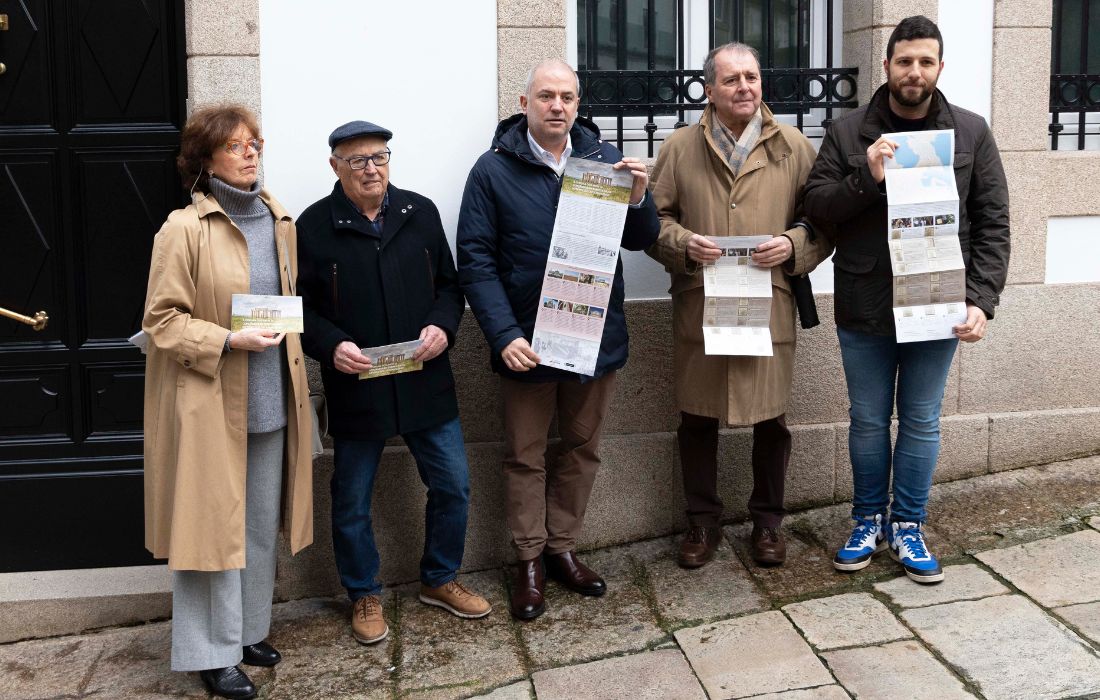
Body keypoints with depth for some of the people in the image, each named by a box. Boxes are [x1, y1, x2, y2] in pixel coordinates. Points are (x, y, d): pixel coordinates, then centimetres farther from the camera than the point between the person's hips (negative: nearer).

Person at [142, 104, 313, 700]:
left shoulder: (280, 224, 9)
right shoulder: (184, 229, -10)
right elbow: (161, 318, -10)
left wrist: (284, 344, 9)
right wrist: (228, 341, -20)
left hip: (271, 400, 6)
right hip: (209, 404, -6)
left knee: (262, 524, 15)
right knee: (213, 523, 1)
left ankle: (248, 629, 31)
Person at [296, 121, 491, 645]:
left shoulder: (420, 213, 5)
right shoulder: (313, 226, -4)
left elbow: (450, 283, 11)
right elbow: (300, 308, -2)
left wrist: (442, 326, -8)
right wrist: (332, 346, -19)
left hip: (426, 383, 3)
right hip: (355, 388, -2)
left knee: (452, 486, 9)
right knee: (352, 503, 9)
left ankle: (440, 580, 31)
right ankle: (365, 596, 29)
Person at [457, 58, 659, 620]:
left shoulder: (604, 160, 2)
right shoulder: (494, 169, -6)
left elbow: (641, 240, 4)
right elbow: (476, 260, -10)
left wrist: (636, 199, -18)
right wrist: (504, 334, -21)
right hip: (526, 342, -3)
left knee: (582, 448, 15)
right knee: (525, 455, 9)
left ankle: (562, 548, 31)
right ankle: (529, 562, 23)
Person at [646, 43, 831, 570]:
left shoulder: (793, 147, 5)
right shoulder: (680, 147, 4)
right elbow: (654, 218, 6)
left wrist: (793, 245, -12)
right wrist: (684, 244, -12)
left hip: (770, 308, 0)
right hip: (698, 308, 0)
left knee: (771, 419, 8)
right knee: (697, 418, 8)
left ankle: (767, 520, 27)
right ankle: (703, 520, 26)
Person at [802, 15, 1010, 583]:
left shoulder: (971, 133, 2)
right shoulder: (848, 132, 1)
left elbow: (992, 223, 1)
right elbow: (816, 204, -2)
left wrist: (982, 300, -9)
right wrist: (866, 178, -20)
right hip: (864, 307, 0)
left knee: (921, 421, 10)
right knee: (868, 420, 11)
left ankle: (907, 527, 25)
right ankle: (868, 521, 28)